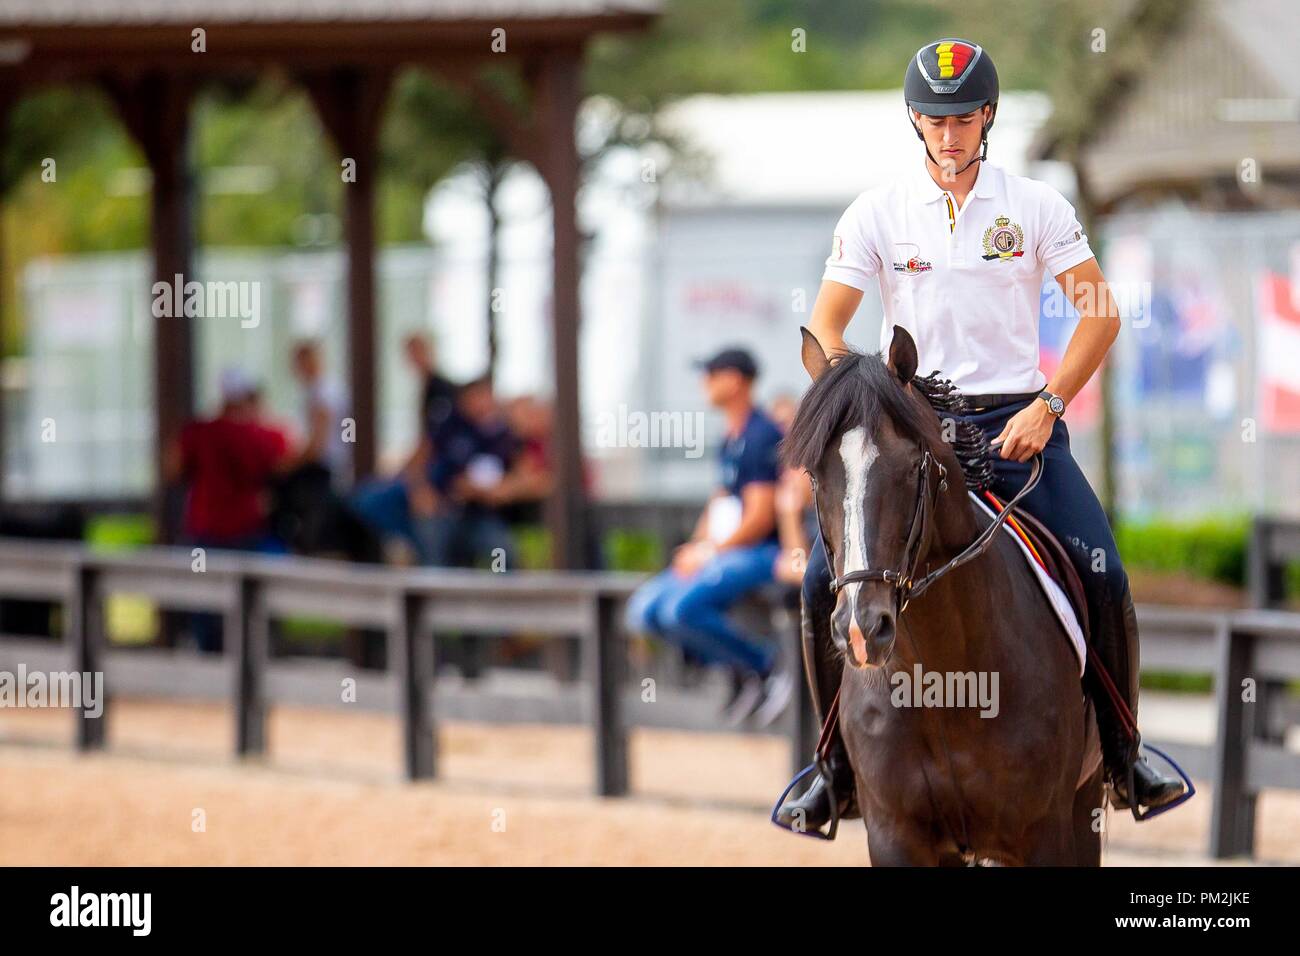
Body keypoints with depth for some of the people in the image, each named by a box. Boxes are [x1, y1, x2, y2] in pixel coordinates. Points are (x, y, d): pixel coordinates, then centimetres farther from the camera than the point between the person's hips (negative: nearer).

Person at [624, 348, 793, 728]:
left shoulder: (761, 437, -14)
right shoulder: (732, 440, 17)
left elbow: (761, 518, -18)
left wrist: (709, 553, -13)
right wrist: (696, 547, 7)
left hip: (758, 553, -10)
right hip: (722, 552, 10)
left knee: (681, 608, -29)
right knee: (645, 609, 1)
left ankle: (766, 665, -10)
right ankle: (746, 671, 0)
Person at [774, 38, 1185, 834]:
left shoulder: (1036, 207, 3)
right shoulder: (877, 214, 4)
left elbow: (1101, 313, -3)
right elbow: (826, 327, 2)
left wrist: (1046, 406, -15)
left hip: (1018, 420, -1)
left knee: (1104, 576, -17)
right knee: (826, 578, -16)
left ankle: (1123, 758, 1)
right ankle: (838, 766, -2)